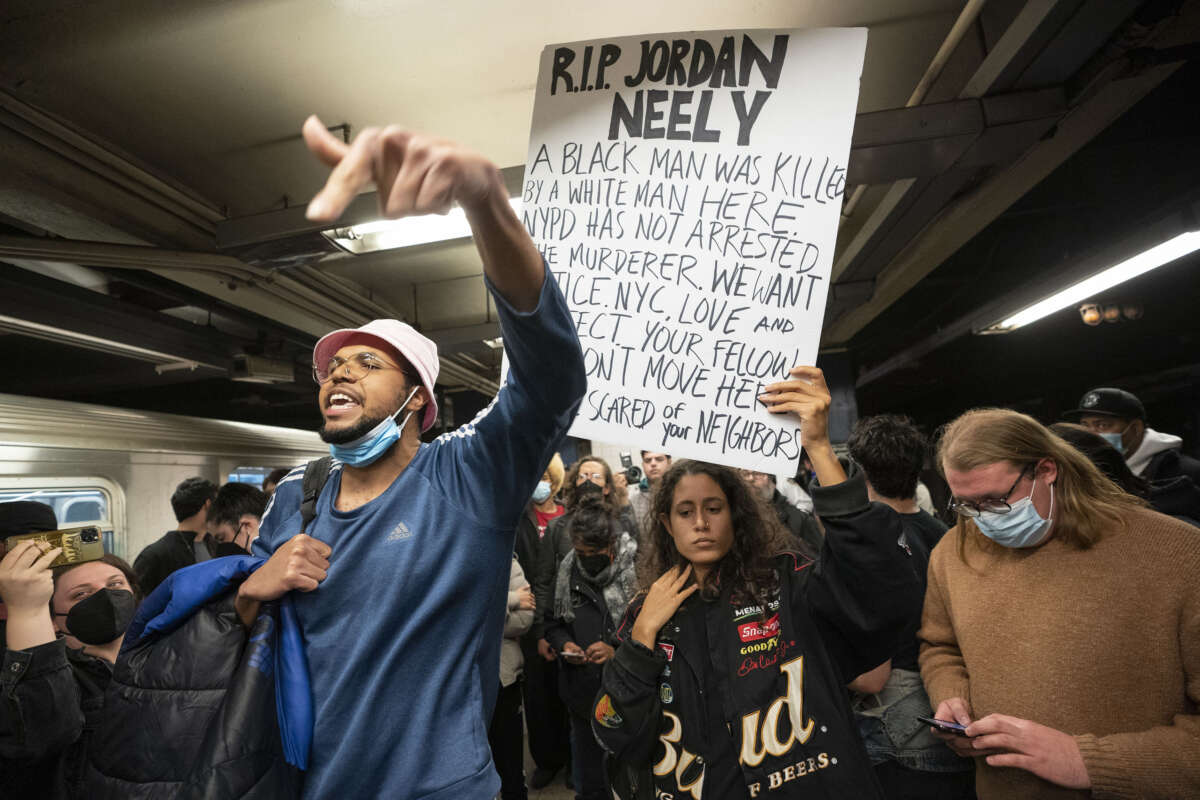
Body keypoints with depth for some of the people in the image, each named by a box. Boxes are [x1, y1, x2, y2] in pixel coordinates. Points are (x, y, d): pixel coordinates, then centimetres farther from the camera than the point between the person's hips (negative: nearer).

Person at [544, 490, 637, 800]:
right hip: (583, 693, 4)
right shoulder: (567, 570, 0)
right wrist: (565, 644, -6)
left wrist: (617, 651, -22)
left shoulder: (638, 568, -18)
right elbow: (553, 623, 12)